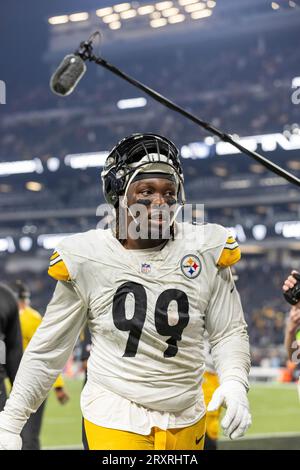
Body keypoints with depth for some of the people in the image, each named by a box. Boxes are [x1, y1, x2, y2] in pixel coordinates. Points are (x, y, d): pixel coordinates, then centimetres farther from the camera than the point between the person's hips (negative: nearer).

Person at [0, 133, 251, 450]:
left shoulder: (205, 252, -5)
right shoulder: (86, 258, -8)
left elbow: (229, 332, 4)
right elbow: (47, 348, 0)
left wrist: (234, 382, -15)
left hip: (186, 422, 3)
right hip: (114, 423, -2)